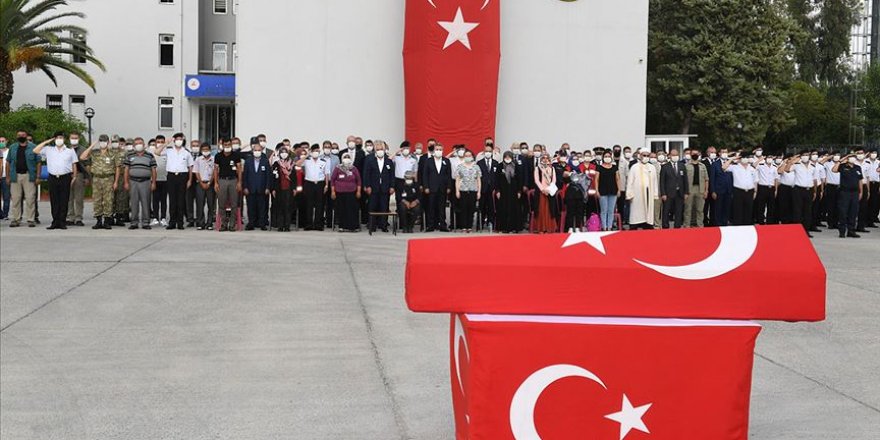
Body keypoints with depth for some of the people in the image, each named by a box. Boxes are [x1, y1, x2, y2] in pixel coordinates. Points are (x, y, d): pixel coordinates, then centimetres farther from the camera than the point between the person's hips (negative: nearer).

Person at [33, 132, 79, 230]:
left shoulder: (70, 151, 11)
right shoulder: (49, 150, 13)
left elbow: (74, 165, 12)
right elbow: (35, 151, 8)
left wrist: (74, 176, 4)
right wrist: (46, 142, 9)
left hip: (65, 178, -1)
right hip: (53, 177, 1)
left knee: (64, 201, -2)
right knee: (54, 201, 2)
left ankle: (62, 222, 2)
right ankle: (55, 222, 7)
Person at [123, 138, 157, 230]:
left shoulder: (150, 156, 7)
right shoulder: (129, 157, 11)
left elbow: (153, 170, 6)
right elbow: (126, 170, 10)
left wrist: (153, 183, 0)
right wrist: (126, 182, 3)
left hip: (145, 182, -1)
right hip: (133, 182, 1)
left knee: (145, 202, -2)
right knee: (134, 203, 2)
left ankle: (145, 223, 3)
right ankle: (134, 223, 7)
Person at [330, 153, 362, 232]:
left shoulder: (354, 169, 4)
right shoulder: (338, 169, 0)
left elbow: (358, 180, 9)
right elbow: (332, 180, 3)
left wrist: (358, 191, 3)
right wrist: (333, 191, -1)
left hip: (351, 193, 0)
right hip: (340, 193, 0)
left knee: (352, 209, -4)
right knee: (341, 210, 1)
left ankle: (353, 226, 2)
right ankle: (342, 227, 9)